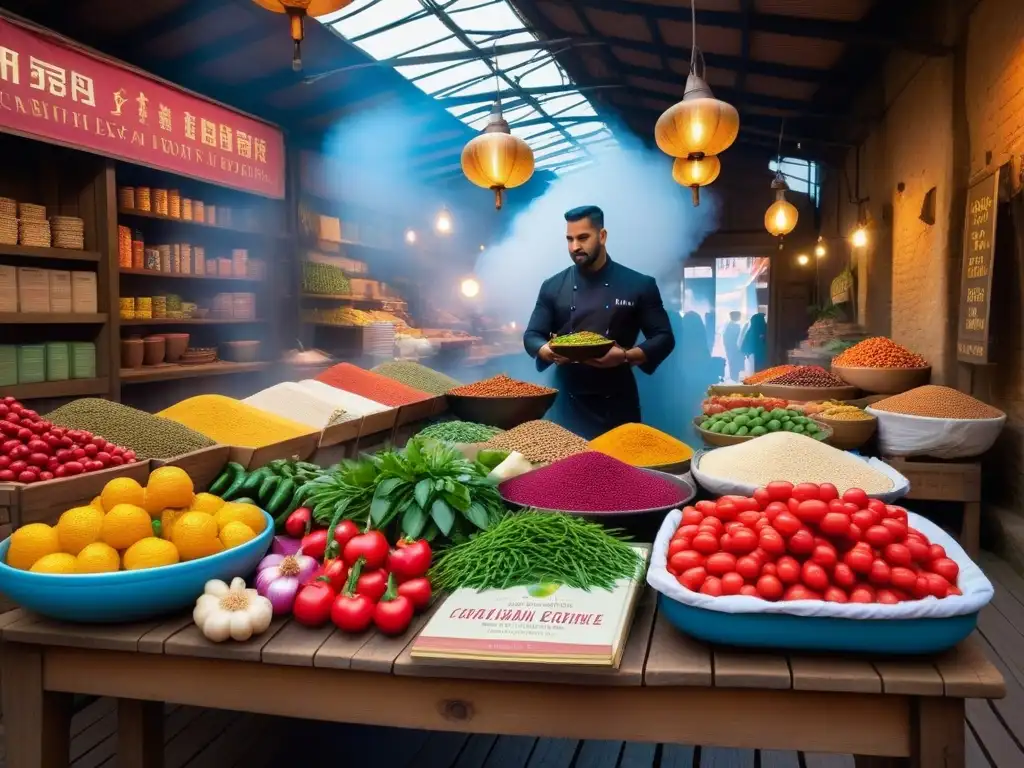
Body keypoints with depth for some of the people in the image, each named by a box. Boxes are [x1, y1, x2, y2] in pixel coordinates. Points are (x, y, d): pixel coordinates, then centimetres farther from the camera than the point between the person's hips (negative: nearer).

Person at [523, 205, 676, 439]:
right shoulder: (553, 287, 6)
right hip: (567, 403, 2)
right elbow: (531, 336, 7)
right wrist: (546, 350, -16)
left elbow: (663, 338, -2)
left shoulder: (639, 285, -1)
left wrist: (626, 356, -19)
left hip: (617, 404, -1)